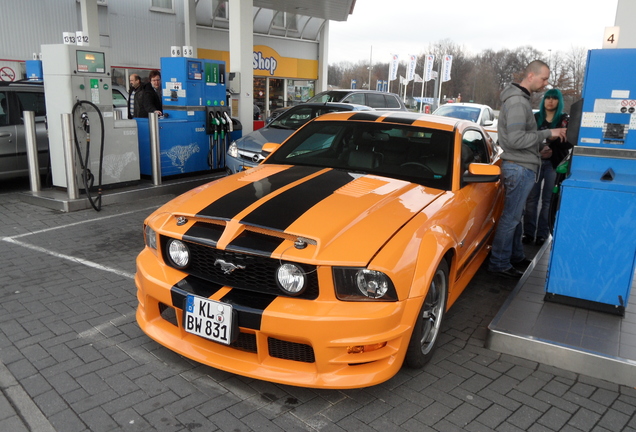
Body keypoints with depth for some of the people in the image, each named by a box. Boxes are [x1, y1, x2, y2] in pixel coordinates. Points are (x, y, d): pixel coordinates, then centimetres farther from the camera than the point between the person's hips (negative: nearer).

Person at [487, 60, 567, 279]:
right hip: (520, 168, -10)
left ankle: (516, 256, 29)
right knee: (510, 217, -4)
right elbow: (515, 139, -25)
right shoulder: (517, 102, -18)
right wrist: (547, 133, -20)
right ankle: (499, 264, 3)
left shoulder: (520, 99, 15)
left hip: (520, 166, 10)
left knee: (515, 215, 17)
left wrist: (539, 150, 14)